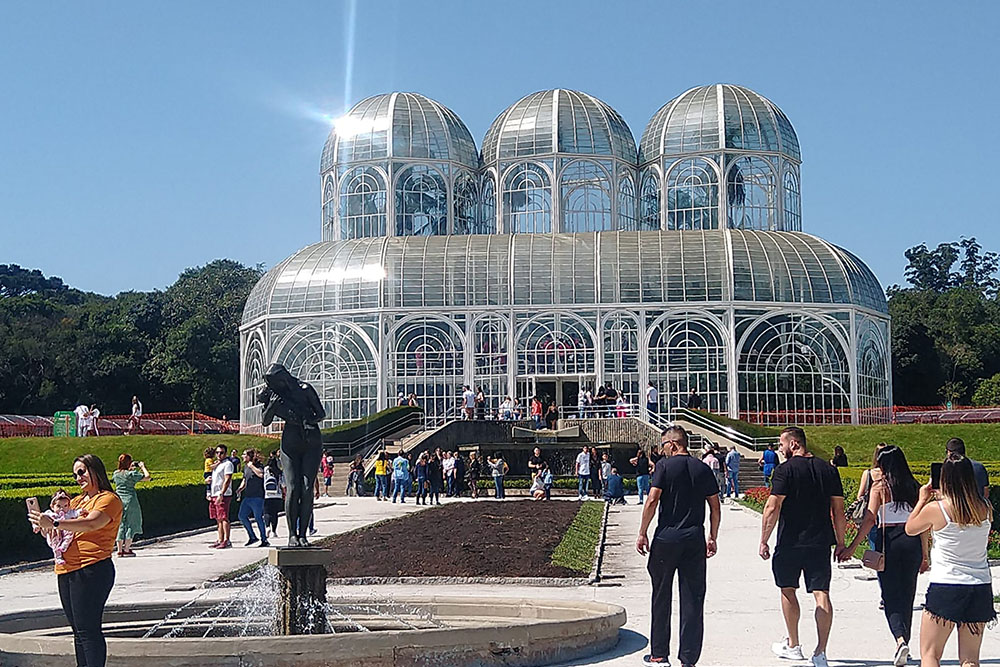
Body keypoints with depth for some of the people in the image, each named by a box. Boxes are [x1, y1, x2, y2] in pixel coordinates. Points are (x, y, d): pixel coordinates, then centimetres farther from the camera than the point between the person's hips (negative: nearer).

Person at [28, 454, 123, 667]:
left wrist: (54, 524, -29)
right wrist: (43, 524, -2)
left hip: (91, 570, -9)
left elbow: (92, 523, -22)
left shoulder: (108, 499, -4)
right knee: (78, 630, 10)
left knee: (87, 629, -11)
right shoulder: (78, 501, 23)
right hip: (66, 572, 9)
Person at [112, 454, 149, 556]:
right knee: (131, 524, 6)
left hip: (118, 501, 5)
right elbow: (147, 477, -15)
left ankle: (119, 550, 8)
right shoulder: (131, 474, -13)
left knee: (120, 525, 10)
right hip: (130, 501, -5)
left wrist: (130, 469, 25)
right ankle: (127, 549, 6)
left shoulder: (116, 474, 5)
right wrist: (142, 467, -1)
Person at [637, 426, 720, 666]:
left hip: (666, 538, -3)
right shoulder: (703, 469, 6)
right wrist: (713, 538, 17)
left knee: (661, 598, 9)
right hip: (695, 539, 3)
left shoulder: (664, 465, -5)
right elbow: (715, 507, 8)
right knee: (693, 600, 5)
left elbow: (652, 501, -10)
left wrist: (642, 533, -3)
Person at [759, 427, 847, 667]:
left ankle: (793, 645, 24)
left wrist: (764, 540, -7)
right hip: (820, 543, 3)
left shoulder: (785, 470, -8)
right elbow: (838, 510, 8)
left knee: (787, 590, 14)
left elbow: (773, 508, -13)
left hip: (790, 543, -3)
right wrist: (840, 543, 15)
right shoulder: (828, 469, 7)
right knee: (821, 594, 0)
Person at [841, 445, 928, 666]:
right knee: (907, 594, 14)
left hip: (888, 539, -4)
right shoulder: (915, 488, 8)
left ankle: (900, 639, -21)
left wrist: (852, 546, -10)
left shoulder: (880, 487, -3)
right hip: (912, 541, 4)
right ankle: (905, 643, 21)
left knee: (891, 595, 0)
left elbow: (870, 519, -12)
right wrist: (924, 554, 15)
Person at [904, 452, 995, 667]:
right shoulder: (985, 508, -1)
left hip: (945, 587, -4)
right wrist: (942, 498, 21)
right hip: (981, 587, 4)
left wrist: (922, 500, 17)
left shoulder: (935, 509, -11)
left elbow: (910, 529, 7)